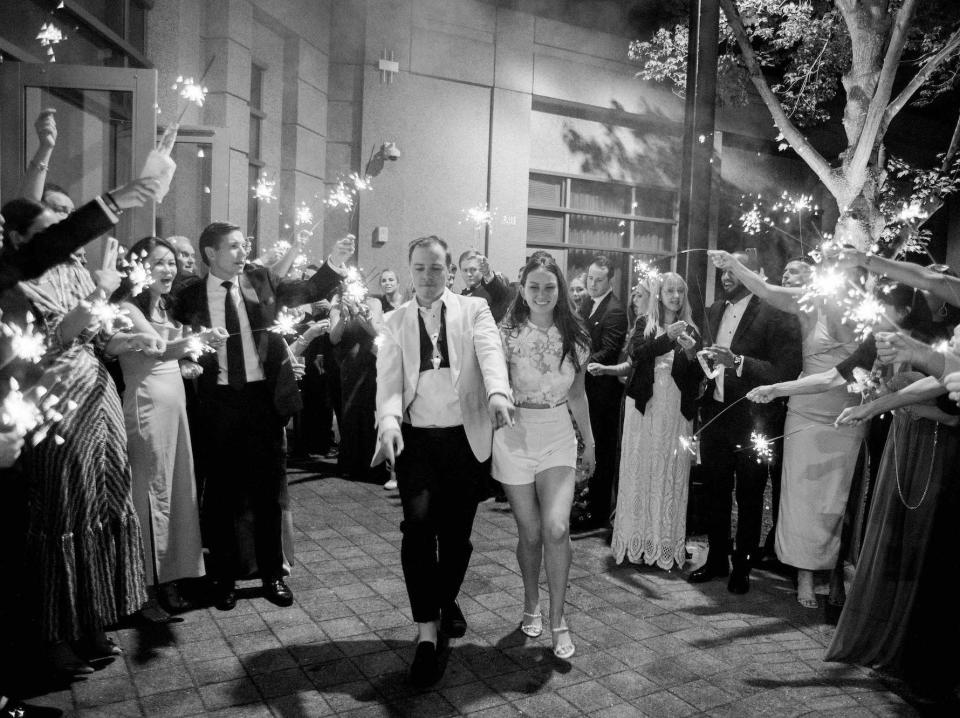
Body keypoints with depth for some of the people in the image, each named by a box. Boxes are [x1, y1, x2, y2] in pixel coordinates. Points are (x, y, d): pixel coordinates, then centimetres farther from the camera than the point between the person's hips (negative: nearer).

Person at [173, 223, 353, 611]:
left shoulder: (261, 280, 4)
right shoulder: (189, 297, 1)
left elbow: (308, 291, -5)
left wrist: (333, 263, -19)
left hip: (263, 396, 1)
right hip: (218, 400, 0)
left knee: (268, 488, 9)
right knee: (221, 491, 9)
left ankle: (272, 573, 24)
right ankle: (224, 576, 26)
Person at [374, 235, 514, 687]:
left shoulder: (473, 310, 6)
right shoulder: (395, 322, 10)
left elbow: (490, 352, -13)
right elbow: (389, 380, -1)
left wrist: (497, 392, -34)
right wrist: (389, 421, -22)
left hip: (466, 438, 0)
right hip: (415, 438, 0)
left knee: (456, 531, 9)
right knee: (418, 523, -18)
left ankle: (447, 600, 39)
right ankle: (427, 634, -8)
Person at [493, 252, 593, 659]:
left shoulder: (574, 336, 4)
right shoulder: (508, 333, -5)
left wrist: (588, 441, 18)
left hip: (559, 436, 2)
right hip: (515, 436, -1)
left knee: (556, 527, -14)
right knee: (530, 532, 5)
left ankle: (557, 621, 4)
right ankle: (531, 606, 32)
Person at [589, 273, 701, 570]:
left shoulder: (690, 330, 8)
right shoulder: (645, 323, 7)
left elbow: (696, 378, 4)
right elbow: (636, 354, -11)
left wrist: (691, 354, -14)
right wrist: (668, 338, -21)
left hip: (676, 410, 0)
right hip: (644, 405, 0)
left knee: (671, 472, 1)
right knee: (639, 469, 2)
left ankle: (668, 543, 11)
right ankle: (636, 540, 12)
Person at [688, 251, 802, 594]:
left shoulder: (774, 315, -11)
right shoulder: (714, 311, 10)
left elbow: (786, 371, -17)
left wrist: (738, 361, -25)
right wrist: (700, 356, 0)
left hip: (750, 418, -6)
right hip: (714, 414, 6)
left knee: (749, 497, 8)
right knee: (716, 492, 14)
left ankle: (742, 566, 22)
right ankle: (716, 560, 29)